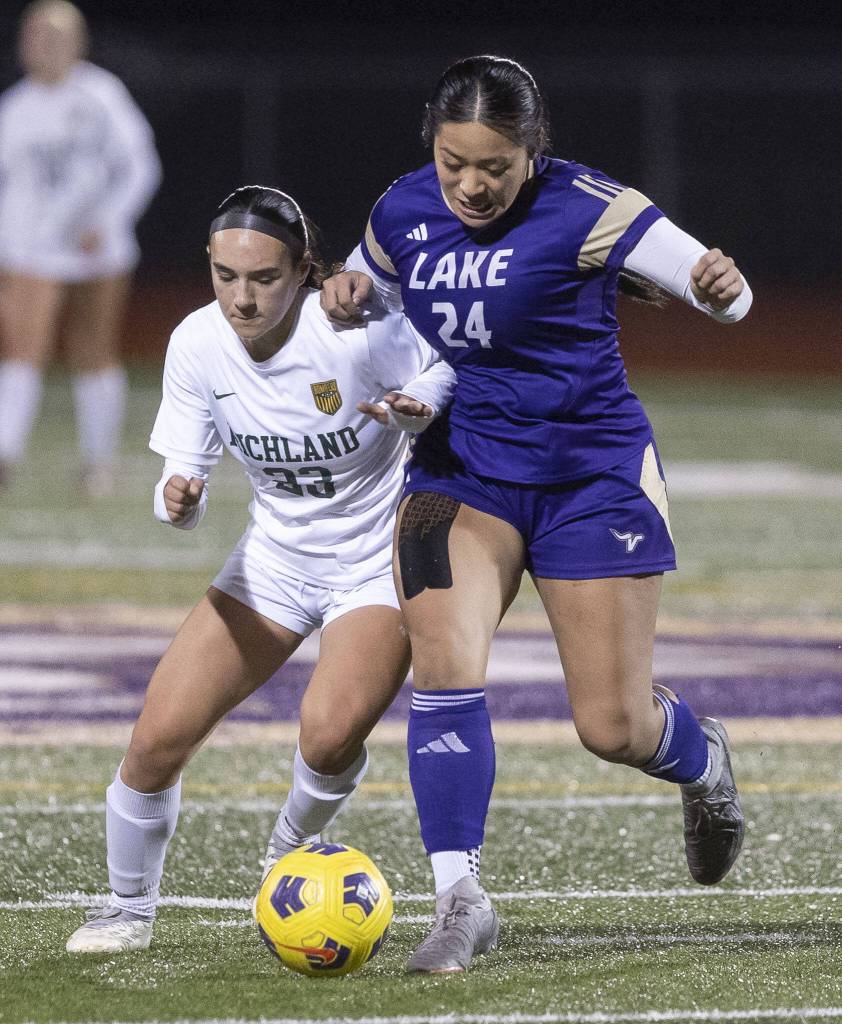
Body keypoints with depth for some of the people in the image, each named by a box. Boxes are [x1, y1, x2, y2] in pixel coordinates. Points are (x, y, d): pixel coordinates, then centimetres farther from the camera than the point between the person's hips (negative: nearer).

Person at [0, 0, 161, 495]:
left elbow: (140, 168, -2)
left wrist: (105, 222, -15)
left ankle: (100, 459, 16)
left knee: (94, 357, 7)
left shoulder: (102, 96, -3)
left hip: (97, 250, -1)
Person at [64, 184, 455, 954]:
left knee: (331, 732, -29)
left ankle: (290, 854, 5)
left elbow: (452, 368, -7)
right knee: (160, 736, -9)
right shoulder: (198, 345, -11)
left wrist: (416, 406, -30)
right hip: (274, 560, 4)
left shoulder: (353, 331, -24)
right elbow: (186, 473, -4)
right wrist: (178, 499, -28)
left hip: (378, 564, -4)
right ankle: (129, 907, 16)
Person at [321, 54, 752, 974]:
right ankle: (460, 898, -15)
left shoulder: (583, 210, -17)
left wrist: (721, 286, -42)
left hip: (592, 474, -3)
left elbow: (723, 293, -17)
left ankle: (702, 763, 37)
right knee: (444, 664, -21)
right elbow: (369, 284, 19)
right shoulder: (404, 213, -3)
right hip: (457, 469, 3)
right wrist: (345, 296, -6)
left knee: (613, 727, -1)